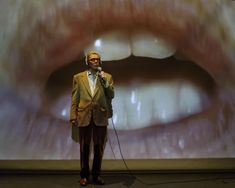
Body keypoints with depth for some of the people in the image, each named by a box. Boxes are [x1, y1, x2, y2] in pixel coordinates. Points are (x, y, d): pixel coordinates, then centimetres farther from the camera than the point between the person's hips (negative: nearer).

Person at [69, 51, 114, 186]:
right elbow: (75, 99, 4)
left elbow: (111, 95, -3)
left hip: (100, 117, 1)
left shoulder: (107, 77, 7)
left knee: (99, 148, 9)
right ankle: (84, 175, 23)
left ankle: (96, 175, 24)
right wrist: (73, 116, -3)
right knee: (84, 148, 8)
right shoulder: (78, 77, 6)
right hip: (84, 116, 0)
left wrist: (105, 82, -15)